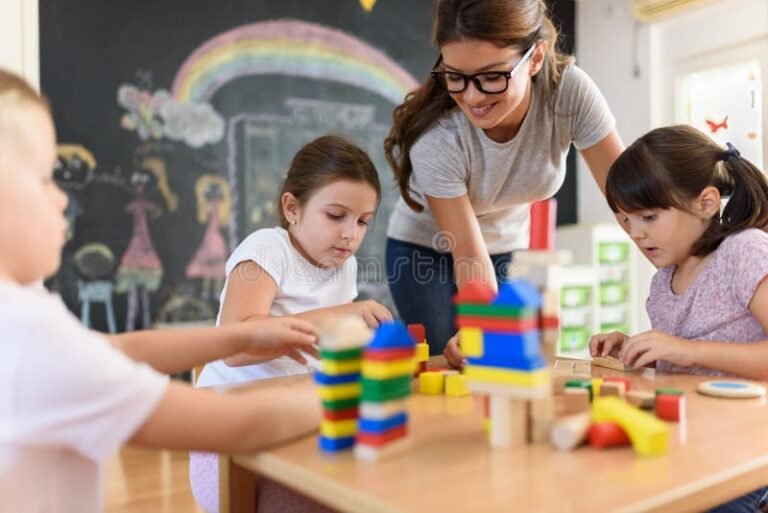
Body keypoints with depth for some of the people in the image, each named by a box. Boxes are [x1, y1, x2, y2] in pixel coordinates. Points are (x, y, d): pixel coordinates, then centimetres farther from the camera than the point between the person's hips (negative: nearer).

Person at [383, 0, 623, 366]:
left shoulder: (570, 92, -27)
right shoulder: (436, 136, -32)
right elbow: (470, 256, -25)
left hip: (508, 250, 3)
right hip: (424, 250, -2)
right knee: (451, 367, -7)